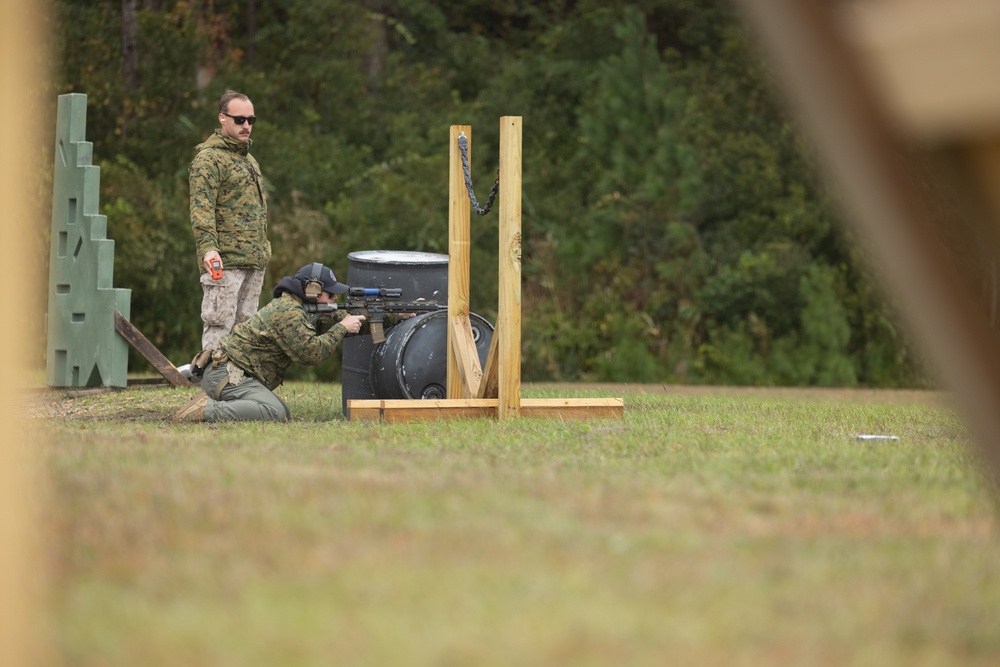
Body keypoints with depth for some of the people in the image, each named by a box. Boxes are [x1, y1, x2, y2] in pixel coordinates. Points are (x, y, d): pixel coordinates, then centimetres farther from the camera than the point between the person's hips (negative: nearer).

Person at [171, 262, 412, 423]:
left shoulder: (304, 310, 15)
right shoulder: (288, 312, -16)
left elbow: (347, 319, 18)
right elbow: (312, 353, -21)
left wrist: (397, 316, 14)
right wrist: (341, 329, -9)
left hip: (240, 376, 11)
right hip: (226, 374, -11)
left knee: (283, 415, 14)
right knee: (273, 412, -27)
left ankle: (214, 402, 7)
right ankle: (206, 410, -24)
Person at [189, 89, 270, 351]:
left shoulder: (249, 160, 22)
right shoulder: (209, 158, -7)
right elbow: (201, 208, -16)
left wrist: (263, 250, 25)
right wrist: (207, 246, -28)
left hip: (254, 261, 9)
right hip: (224, 261, -9)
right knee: (219, 325, -9)